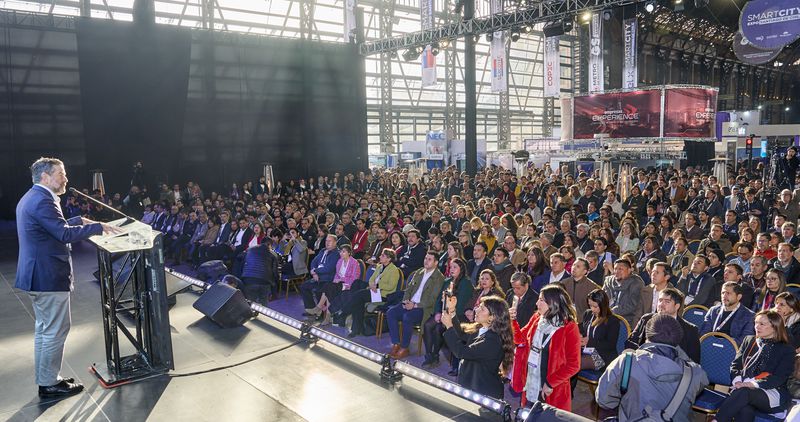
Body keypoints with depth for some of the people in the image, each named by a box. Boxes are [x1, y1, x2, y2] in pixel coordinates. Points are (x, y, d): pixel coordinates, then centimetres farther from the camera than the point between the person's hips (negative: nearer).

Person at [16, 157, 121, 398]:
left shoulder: (30, 198, 15)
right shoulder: (43, 200, -19)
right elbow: (65, 234, -25)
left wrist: (80, 221, 17)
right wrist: (98, 227, -20)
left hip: (35, 275, 11)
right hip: (49, 276, -11)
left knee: (43, 329, 18)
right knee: (55, 331, -1)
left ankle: (44, 378, 28)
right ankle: (49, 384, 8)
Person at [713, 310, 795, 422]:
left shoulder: (786, 350, 9)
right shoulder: (749, 340, 22)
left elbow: (779, 378, -4)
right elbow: (735, 365, 14)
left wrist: (752, 384, -19)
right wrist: (738, 381, -8)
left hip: (772, 393, -2)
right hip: (743, 386, 2)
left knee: (742, 392, -38)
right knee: (744, 411, -36)